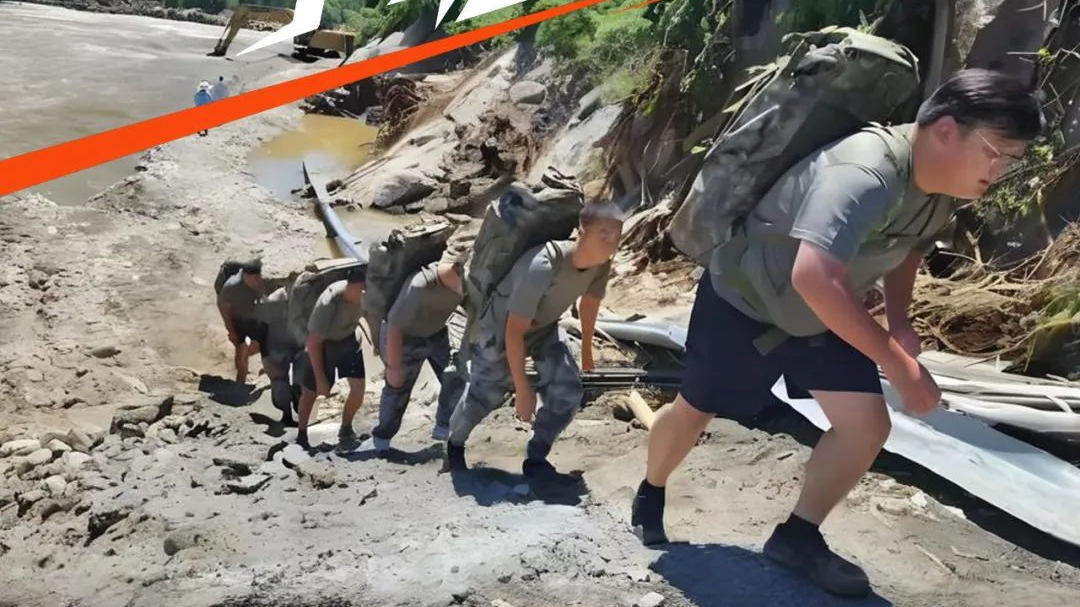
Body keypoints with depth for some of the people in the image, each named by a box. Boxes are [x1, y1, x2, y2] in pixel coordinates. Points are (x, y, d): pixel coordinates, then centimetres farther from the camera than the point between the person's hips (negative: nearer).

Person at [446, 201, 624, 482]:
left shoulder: (602, 265, -20)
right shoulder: (542, 267, -41)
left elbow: (590, 302, 5)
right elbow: (514, 332, -32)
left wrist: (587, 349, 18)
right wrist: (522, 388, -24)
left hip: (544, 327, 6)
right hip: (499, 327, -6)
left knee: (568, 392, -7)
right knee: (484, 396, 10)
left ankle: (535, 460, 15)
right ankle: (454, 445, 41)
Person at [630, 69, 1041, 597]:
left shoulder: (941, 191, -9)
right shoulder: (863, 174, -38)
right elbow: (815, 279, -49)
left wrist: (899, 320, -5)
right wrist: (897, 363, -42)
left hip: (819, 316, 7)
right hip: (744, 299, -7)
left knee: (867, 425, -4)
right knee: (694, 411, 10)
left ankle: (797, 538, 15)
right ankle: (649, 497, 39)